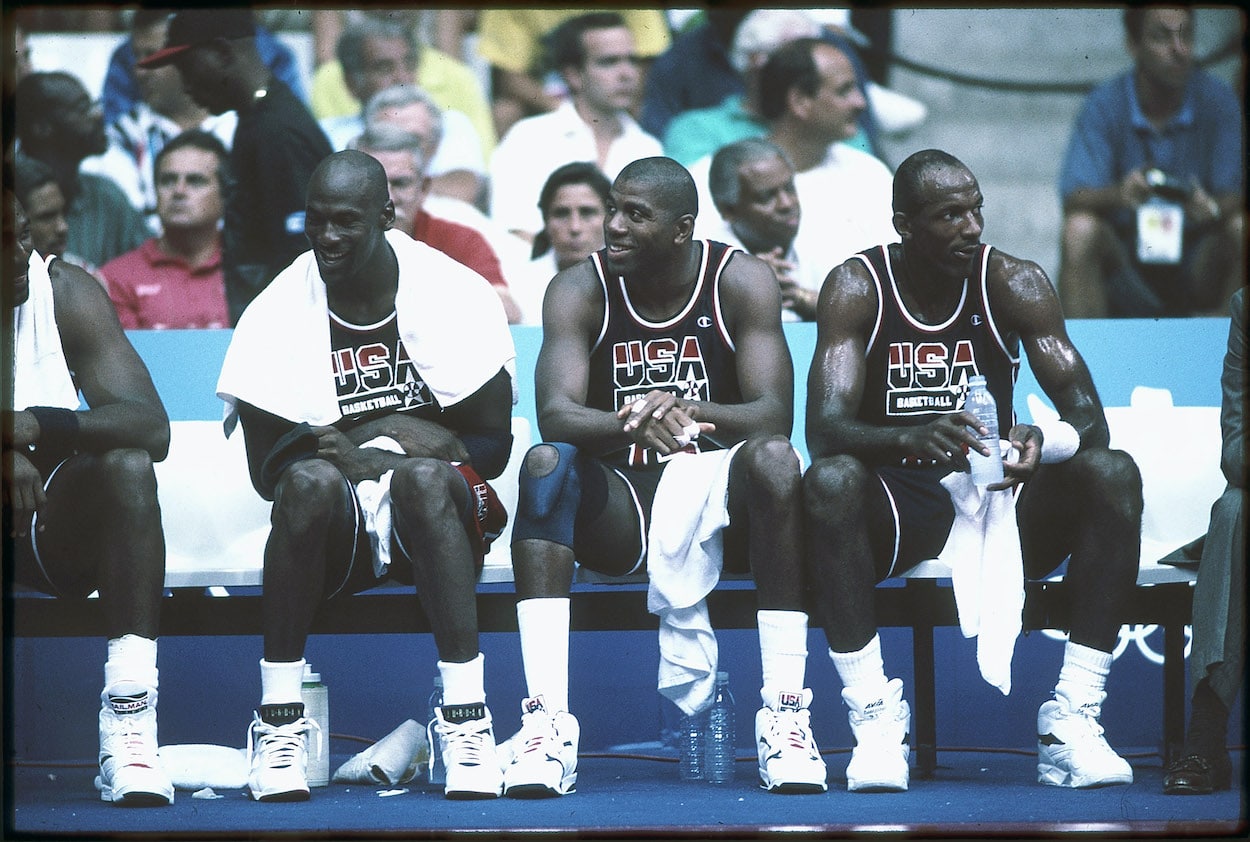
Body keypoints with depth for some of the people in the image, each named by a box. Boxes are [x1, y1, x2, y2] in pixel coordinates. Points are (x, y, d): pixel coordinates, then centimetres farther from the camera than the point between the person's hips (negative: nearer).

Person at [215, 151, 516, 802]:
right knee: (311, 480, -34)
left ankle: (466, 717, -38)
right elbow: (266, 470, -2)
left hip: (435, 522, -1)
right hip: (337, 529, 1)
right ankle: (279, 722, -29)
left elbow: (492, 446, -4)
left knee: (424, 476, -35)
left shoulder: (454, 294, -4)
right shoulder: (278, 311, -2)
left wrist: (368, 452, -18)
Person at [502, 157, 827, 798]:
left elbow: (775, 414, -18)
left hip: (714, 491, -1)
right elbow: (554, 414, -20)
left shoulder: (740, 282, -7)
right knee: (546, 462, -29)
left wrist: (690, 412, -39)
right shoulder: (580, 289, -6)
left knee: (773, 458, -32)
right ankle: (546, 720, -38)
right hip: (619, 506, 1)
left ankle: (785, 714, -33)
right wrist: (635, 426, -42)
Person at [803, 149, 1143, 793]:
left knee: (1113, 475, -25)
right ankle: (874, 719, -31)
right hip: (898, 506, -2)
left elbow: (1088, 417, -10)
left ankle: (1073, 721, -27)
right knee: (830, 481, -35)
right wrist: (914, 437, -43)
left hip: (995, 493, 2)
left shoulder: (1013, 283, -4)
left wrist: (1044, 444, -36)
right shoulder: (857, 287, -9)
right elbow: (824, 430, -21)